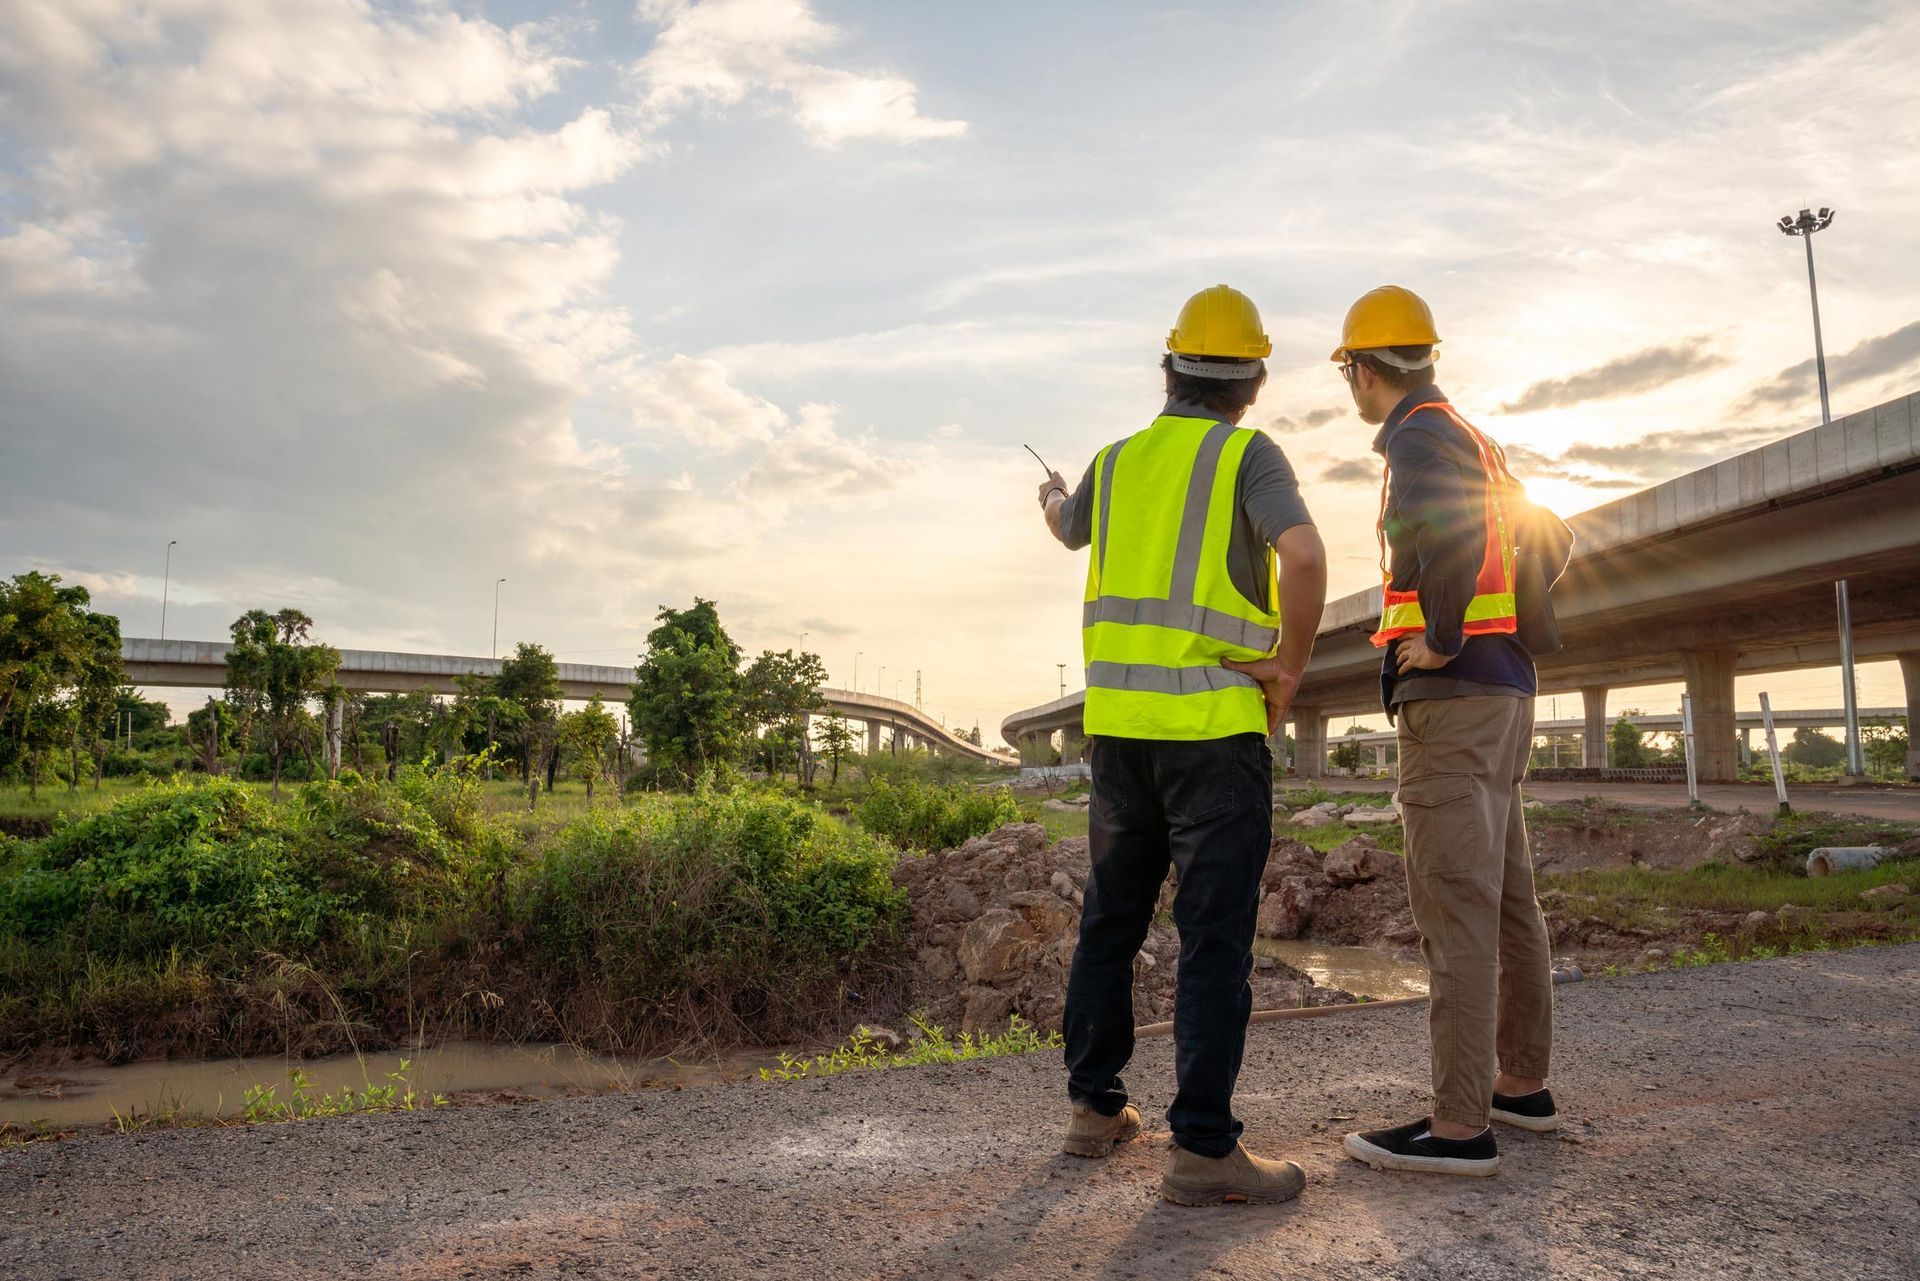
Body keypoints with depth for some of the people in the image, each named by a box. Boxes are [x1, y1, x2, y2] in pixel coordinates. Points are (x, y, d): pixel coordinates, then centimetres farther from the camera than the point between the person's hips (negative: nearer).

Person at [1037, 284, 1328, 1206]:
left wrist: (1053, 499, 58)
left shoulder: (1117, 461, 12)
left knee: (1112, 916, 15)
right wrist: (1290, 667, -7)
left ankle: (1096, 1106, 24)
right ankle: (1203, 1148, -1)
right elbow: (1303, 554, -22)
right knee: (1215, 932, -3)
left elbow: (1070, 532, 34)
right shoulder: (1249, 455, -4)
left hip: (1120, 719, 6)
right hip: (1214, 723, -6)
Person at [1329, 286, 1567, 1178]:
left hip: (1454, 693, -10)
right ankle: (1521, 1084, 25)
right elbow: (1547, 544, 31)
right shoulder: (1476, 444, 22)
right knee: (1505, 898, 14)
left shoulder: (1421, 434, -10)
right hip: (1500, 691, 10)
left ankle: (1461, 1127, -6)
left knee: (1454, 903, -10)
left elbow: (1449, 525, -32)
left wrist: (1444, 636, -20)